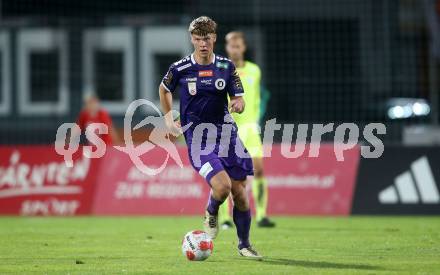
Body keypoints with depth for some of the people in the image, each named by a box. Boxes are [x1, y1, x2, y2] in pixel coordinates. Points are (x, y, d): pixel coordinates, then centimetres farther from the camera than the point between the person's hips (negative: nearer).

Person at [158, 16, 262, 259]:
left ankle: (244, 244, 21)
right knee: (222, 186, -22)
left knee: (239, 193, 2)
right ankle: (211, 213, 14)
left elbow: (239, 101, 4)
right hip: (197, 138, -3)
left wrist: (237, 104, -19)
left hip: (226, 133, 3)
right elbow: (164, 89, 16)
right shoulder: (179, 69, -4)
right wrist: (169, 119, 11)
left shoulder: (226, 66, 2)